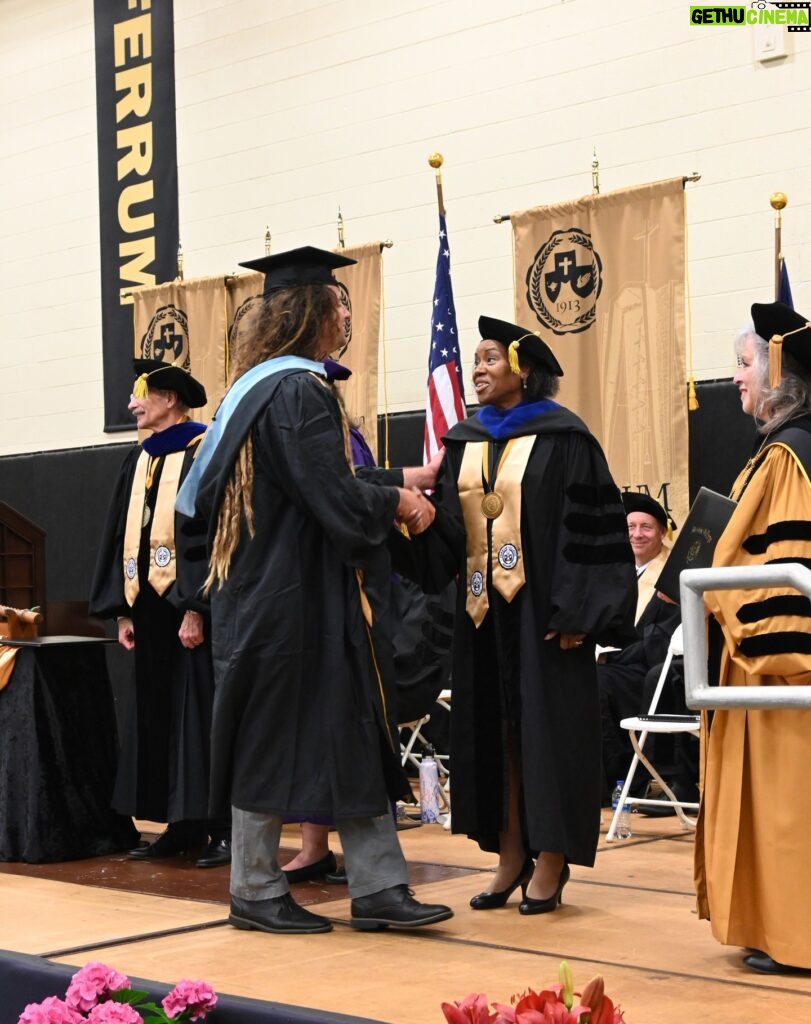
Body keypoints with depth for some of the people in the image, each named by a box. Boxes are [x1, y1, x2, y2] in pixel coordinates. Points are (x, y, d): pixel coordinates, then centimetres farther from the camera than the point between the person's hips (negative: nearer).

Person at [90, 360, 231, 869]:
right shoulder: (140, 460, 14)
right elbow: (122, 536, 16)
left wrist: (195, 609, -20)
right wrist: (124, 610, 9)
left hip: (188, 608, -7)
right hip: (149, 607, 8)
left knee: (201, 715, -5)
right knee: (157, 716, 8)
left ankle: (224, 827, 0)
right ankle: (183, 827, 14)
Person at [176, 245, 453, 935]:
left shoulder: (255, 385, 13)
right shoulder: (300, 392, -17)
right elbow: (338, 501, -23)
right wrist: (397, 502, -3)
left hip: (264, 589, 10)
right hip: (295, 599, -10)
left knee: (354, 740, 9)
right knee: (277, 741, 1)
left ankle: (378, 887, 11)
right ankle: (256, 892, 12)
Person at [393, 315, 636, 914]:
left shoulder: (561, 438, -6)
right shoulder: (465, 442, 12)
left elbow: (589, 528, -11)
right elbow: (446, 530, 8)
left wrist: (573, 612, -17)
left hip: (539, 607, -6)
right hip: (483, 607, 6)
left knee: (545, 728, -2)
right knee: (494, 730, 7)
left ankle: (550, 864, 5)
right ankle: (511, 856, 14)